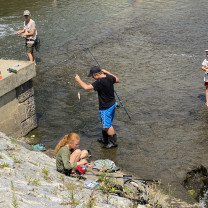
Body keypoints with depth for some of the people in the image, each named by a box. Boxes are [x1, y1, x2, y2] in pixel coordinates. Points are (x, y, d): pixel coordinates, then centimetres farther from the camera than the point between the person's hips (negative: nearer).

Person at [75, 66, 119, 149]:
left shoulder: (100, 82, -29)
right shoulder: (109, 77, -4)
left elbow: (86, 87, -32)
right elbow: (117, 80, 17)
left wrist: (78, 80, -16)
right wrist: (107, 72, 17)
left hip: (106, 107, -9)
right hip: (112, 104, 9)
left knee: (107, 125, 5)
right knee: (104, 123, 22)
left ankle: (113, 142, 17)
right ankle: (105, 139, 36)